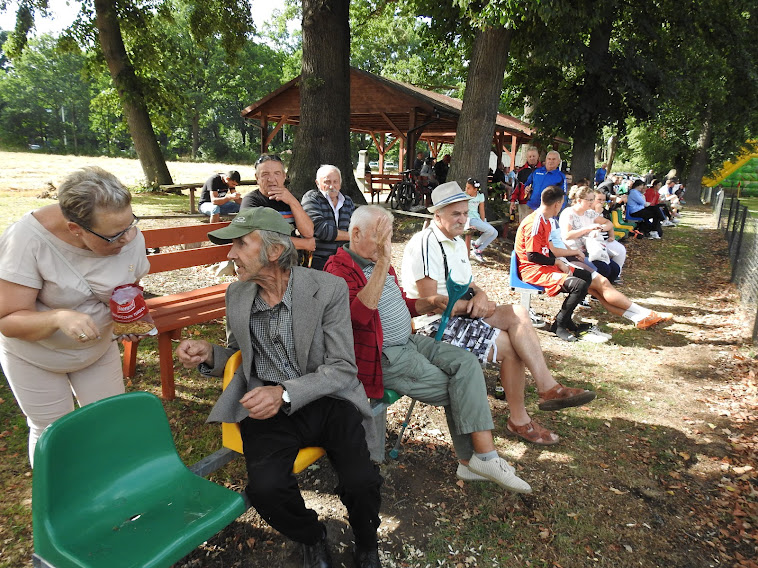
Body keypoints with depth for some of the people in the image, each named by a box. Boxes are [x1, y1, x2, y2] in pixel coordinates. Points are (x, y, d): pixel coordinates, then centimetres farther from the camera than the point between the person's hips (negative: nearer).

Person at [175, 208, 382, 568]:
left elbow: (343, 369, -10)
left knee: (362, 482, -23)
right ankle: (311, 538, 13)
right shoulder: (237, 294, 5)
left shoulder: (328, 288, -9)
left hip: (327, 400, -2)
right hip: (266, 404, 3)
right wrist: (209, 355, -4)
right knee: (266, 489, -24)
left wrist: (285, 393, -25)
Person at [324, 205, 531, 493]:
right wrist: (383, 262, -32)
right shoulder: (340, 268, -13)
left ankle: (472, 459, -10)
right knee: (455, 389, -15)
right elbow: (359, 313, -31)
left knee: (466, 363, -11)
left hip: (408, 341, 9)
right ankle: (483, 458, 2)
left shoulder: (379, 263, 15)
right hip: (382, 358, -8)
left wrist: (431, 303, 5)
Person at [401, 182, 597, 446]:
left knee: (518, 314, -12)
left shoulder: (457, 242, 15)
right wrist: (470, 305, -10)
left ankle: (547, 387, -14)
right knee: (510, 345, -15)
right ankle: (519, 419, 3)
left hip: (458, 315, 9)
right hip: (434, 325, -9)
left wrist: (479, 295, -6)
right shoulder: (424, 243, -16)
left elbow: (468, 284, 18)